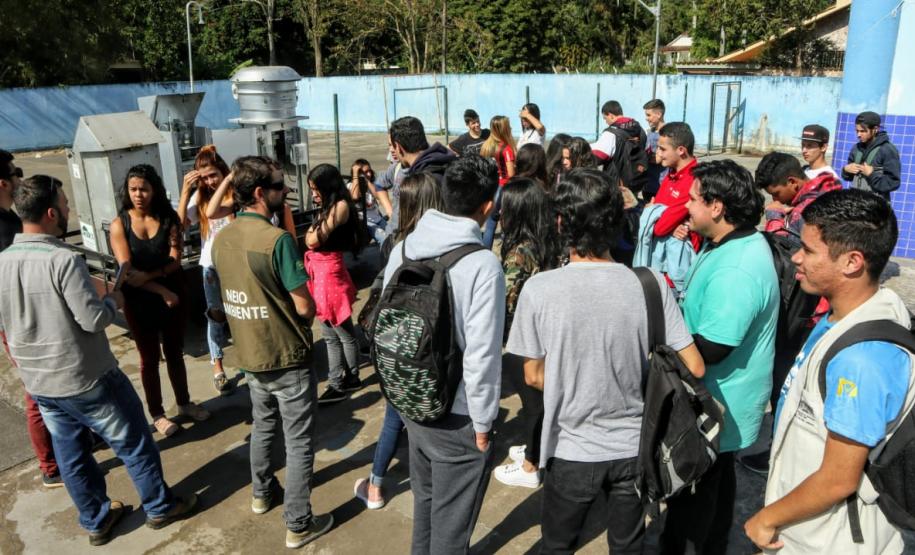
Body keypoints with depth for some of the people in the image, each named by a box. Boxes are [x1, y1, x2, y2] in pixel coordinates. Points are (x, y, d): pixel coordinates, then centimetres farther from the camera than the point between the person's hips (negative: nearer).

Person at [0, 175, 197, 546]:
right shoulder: (63, 259, -24)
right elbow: (94, 319, -21)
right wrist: (114, 301, -3)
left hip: (38, 383, 7)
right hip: (86, 378, -7)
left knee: (70, 453, 18)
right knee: (133, 442, 10)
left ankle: (96, 520, 33)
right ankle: (160, 506, 24)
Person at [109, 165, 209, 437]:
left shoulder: (168, 218, -4)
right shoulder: (119, 224, -9)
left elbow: (175, 261, -10)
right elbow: (127, 271, -15)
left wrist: (148, 275, -25)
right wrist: (163, 291, -21)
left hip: (174, 295, 2)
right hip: (139, 301, -2)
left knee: (175, 353, 17)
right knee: (149, 358, 11)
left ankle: (184, 403, 33)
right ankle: (157, 414, 24)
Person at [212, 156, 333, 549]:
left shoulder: (221, 239, -1)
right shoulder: (277, 239, -24)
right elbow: (305, 307, -21)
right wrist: (304, 316, 0)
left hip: (249, 354, 7)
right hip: (287, 357, -7)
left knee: (263, 425, 27)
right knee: (299, 442, 7)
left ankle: (262, 493, 45)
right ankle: (299, 525, 18)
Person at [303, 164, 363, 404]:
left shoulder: (341, 206, -12)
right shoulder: (327, 209, 16)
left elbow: (312, 241, -16)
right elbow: (311, 240, 11)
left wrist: (313, 230, 0)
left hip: (330, 274, -10)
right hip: (320, 274, 10)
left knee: (344, 334, 7)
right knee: (330, 336, 14)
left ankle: (351, 379, 21)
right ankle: (337, 383, 22)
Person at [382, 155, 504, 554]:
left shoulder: (402, 249, -3)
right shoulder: (482, 264, -22)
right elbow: (481, 354, -23)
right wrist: (482, 422, -10)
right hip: (459, 417, -6)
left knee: (425, 500, 28)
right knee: (451, 523, 14)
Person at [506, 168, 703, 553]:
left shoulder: (539, 289, -19)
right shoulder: (650, 285, -15)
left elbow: (534, 377, -7)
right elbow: (693, 368, -8)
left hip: (572, 452, -2)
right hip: (634, 449, 2)